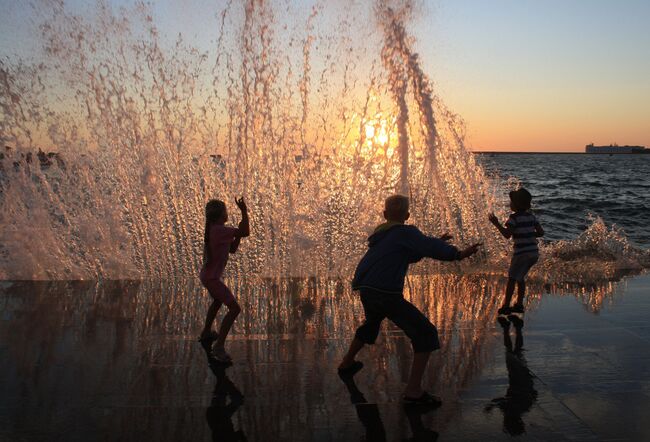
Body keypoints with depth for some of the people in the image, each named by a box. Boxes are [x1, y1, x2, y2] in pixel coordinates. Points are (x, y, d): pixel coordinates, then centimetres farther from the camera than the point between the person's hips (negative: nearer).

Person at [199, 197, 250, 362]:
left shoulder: (213, 230, 9)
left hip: (207, 275, 10)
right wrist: (244, 211, -16)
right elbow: (246, 233, -25)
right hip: (212, 278, -10)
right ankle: (219, 346, -14)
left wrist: (238, 232, 2)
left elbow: (232, 249, 13)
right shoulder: (220, 230, -21)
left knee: (218, 301, 34)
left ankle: (206, 333, 51)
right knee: (234, 308, -13)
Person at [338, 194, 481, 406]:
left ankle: (347, 364, 50)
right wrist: (458, 254, -19)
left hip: (366, 291, 8)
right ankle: (413, 391, -10)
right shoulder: (405, 232, -3)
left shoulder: (380, 234, 21)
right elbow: (430, 248, -19)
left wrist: (433, 243, 24)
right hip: (387, 295, -8)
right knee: (426, 334, -3)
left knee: (372, 323, 38)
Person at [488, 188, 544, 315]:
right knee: (520, 278, 19)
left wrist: (496, 223, -10)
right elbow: (541, 232, 9)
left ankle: (506, 306, 3)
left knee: (511, 278, 3)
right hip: (534, 252, 7)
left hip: (522, 253, -7)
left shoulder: (514, 217, -11)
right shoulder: (531, 216, 9)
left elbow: (507, 234, -19)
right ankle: (519, 304, 22)